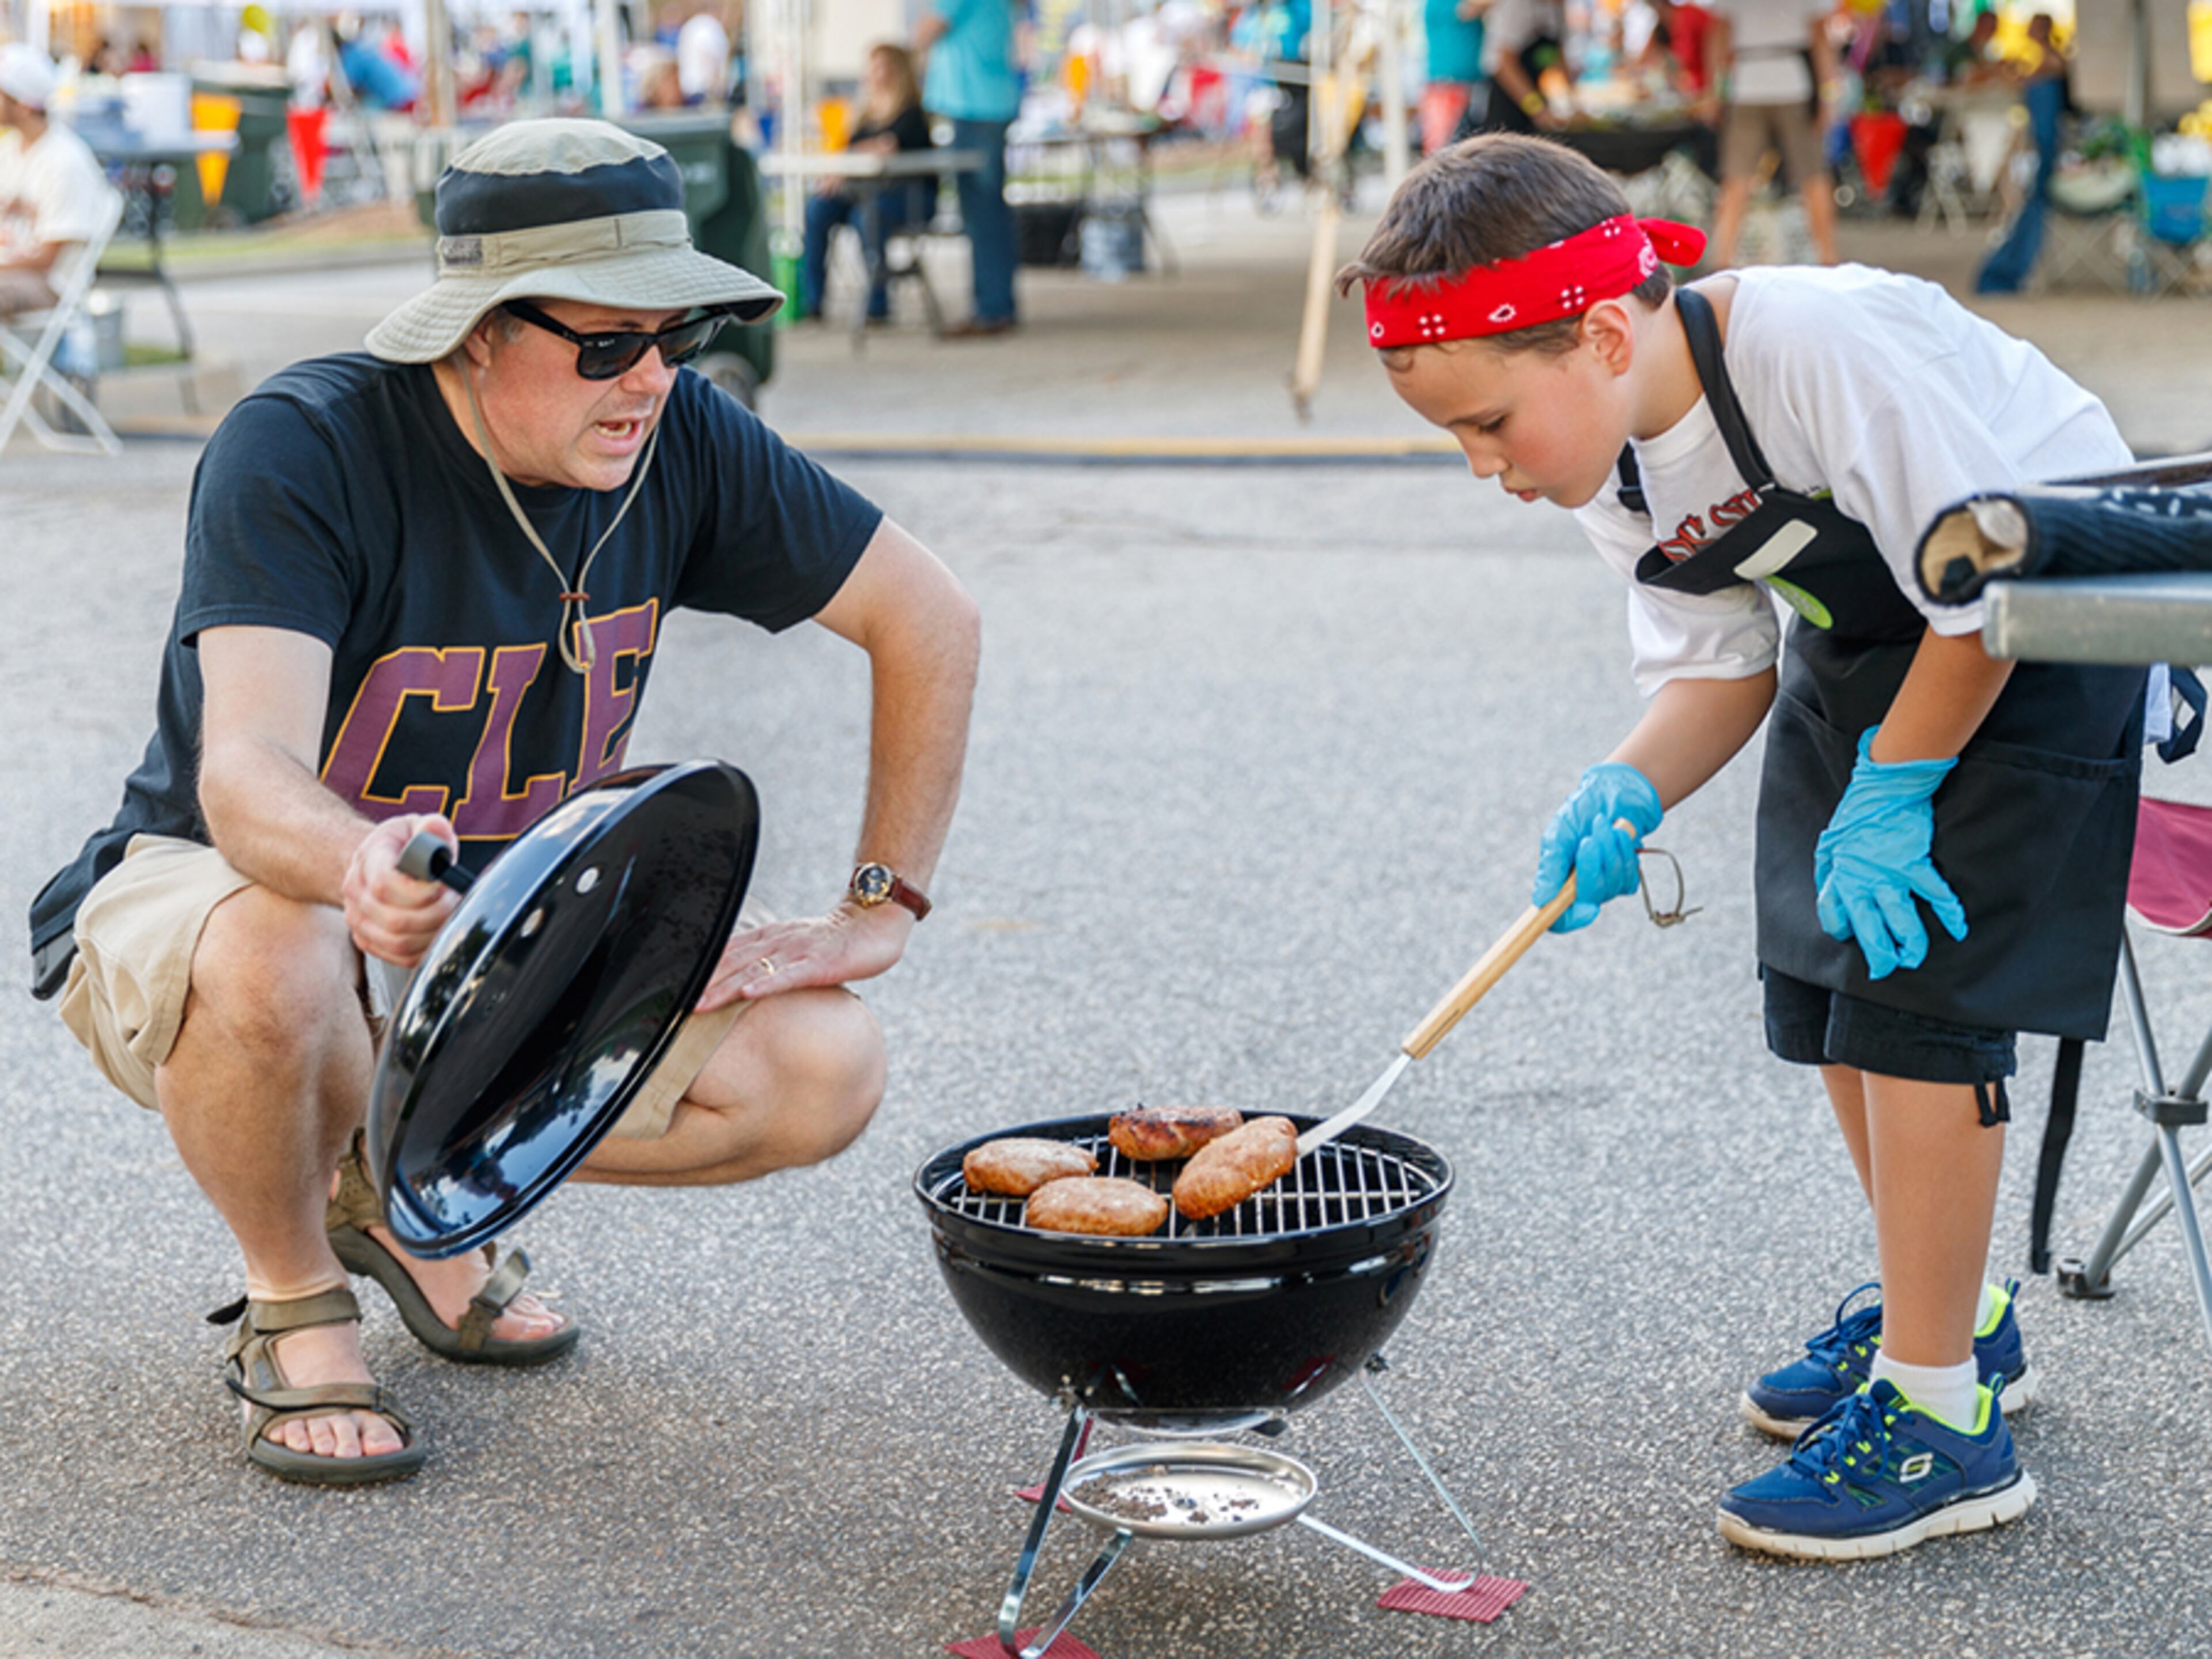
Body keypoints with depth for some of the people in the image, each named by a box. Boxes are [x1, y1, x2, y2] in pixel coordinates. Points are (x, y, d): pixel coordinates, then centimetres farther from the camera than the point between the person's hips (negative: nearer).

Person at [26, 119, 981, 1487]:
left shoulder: (682, 442, -12)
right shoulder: (300, 450, -26)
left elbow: (933, 623, -1)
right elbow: (244, 775, -38)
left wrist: (884, 908, -6)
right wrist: (359, 870, -62)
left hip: (506, 936, 5)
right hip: (205, 894, -4)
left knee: (827, 1070, -15)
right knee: (273, 960, -41)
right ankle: (295, 1305, -8)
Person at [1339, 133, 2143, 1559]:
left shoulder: (1826, 346, -35)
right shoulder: (1612, 465, -9)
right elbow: (1718, 665, -3)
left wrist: (1891, 790, -22)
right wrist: (1628, 795, -21)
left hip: (2043, 625, -8)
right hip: (1866, 641, 8)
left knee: (1913, 996, -14)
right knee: (1823, 983, 10)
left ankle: (1939, 1419, -6)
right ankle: (1951, 1313, 30)